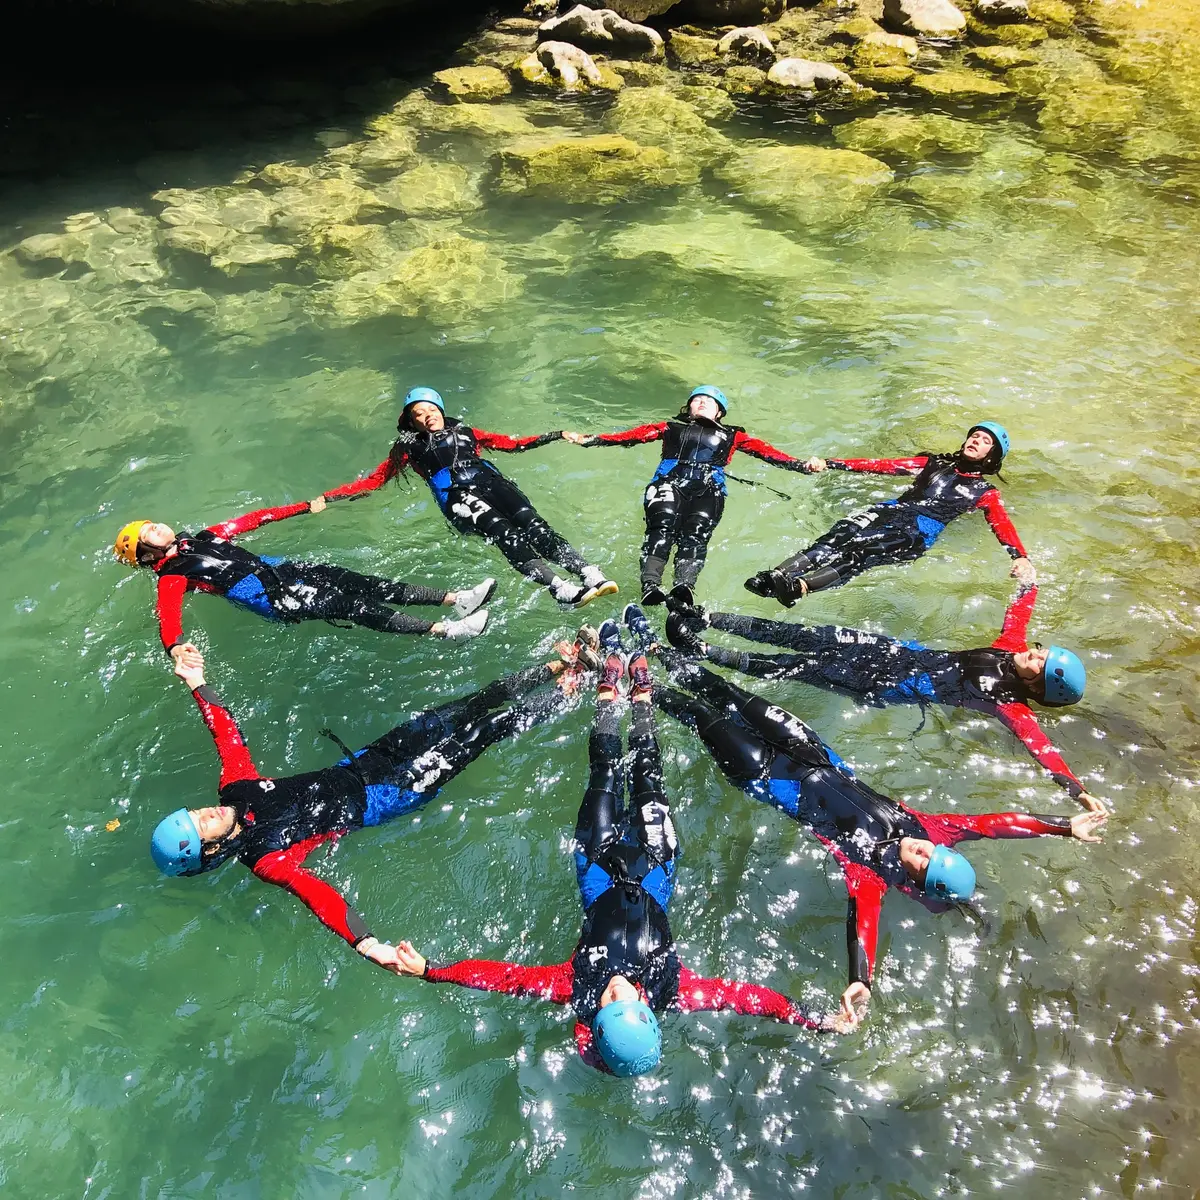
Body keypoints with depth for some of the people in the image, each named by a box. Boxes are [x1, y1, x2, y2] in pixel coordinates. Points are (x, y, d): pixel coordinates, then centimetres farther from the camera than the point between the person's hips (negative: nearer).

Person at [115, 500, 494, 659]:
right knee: (348, 604, -22)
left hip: (278, 568, 7)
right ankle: (444, 629, -32)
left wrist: (305, 507, 25)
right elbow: (168, 616, -16)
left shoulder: (202, 538, 23)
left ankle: (455, 598, -20)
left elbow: (251, 520, 24)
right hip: (270, 599, -7)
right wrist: (175, 647, -41)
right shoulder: (172, 576, 1)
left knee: (357, 583, -11)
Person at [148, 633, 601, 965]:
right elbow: (314, 892, -34)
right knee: (480, 734, -11)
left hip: (356, 764, 6)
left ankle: (560, 665, 8)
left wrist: (198, 685, 5)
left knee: (468, 708, -1)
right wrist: (365, 943, -49)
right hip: (377, 799, -6)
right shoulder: (265, 858, -21)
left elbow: (229, 734, 9)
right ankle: (571, 686, 3)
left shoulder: (232, 789, -3)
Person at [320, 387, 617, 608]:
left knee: (535, 528, -24)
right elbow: (373, 480, 22)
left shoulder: (464, 432, 33)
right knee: (506, 536, -31)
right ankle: (562, 590, -49)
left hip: (491, 481, 3)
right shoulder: (410, 448, 26)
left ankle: (592, 575, -40)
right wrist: (326, 498, 10)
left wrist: (557, 436, 27)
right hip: (457, 496, -3)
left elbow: (511, 443, 33)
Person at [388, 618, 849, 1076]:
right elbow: (753, 996, -31)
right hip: (651, 884, 1)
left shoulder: (575, 990, -35)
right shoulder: (674, 993, -34)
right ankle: (639, 681, 35)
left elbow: (499, 974, -35)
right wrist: (823, 1021, -37)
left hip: (603, 881, 0)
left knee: (606, 770, 8)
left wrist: (425, 968, -41)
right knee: (647, 776, 10)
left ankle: (612, 678, 33)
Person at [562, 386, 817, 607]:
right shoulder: (671, 427, 33)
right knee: (663, 526, -31)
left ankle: (684, 586, -53)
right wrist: (587, 439, 11)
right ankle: (650, 586, -48)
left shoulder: (731, 436, 35)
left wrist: (801, 465, 8)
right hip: (669, 483, 0)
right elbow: (632, 435, 23)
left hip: (708, 490, 0)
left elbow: (763, 450, 23)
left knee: (695, 533, -30)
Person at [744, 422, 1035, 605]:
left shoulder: (985, 492, 21)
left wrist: (1020, 557, -19)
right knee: (842, 534, -28)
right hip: (894, 510, 4)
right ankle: (777, 575, -46)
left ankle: (799, 586, -56)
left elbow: (1003, 525, 4)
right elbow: (884, 465, 19)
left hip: (922, 529, -4)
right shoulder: (934, 463, 28)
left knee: (863, 551, -33)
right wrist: (829, 464, 8)